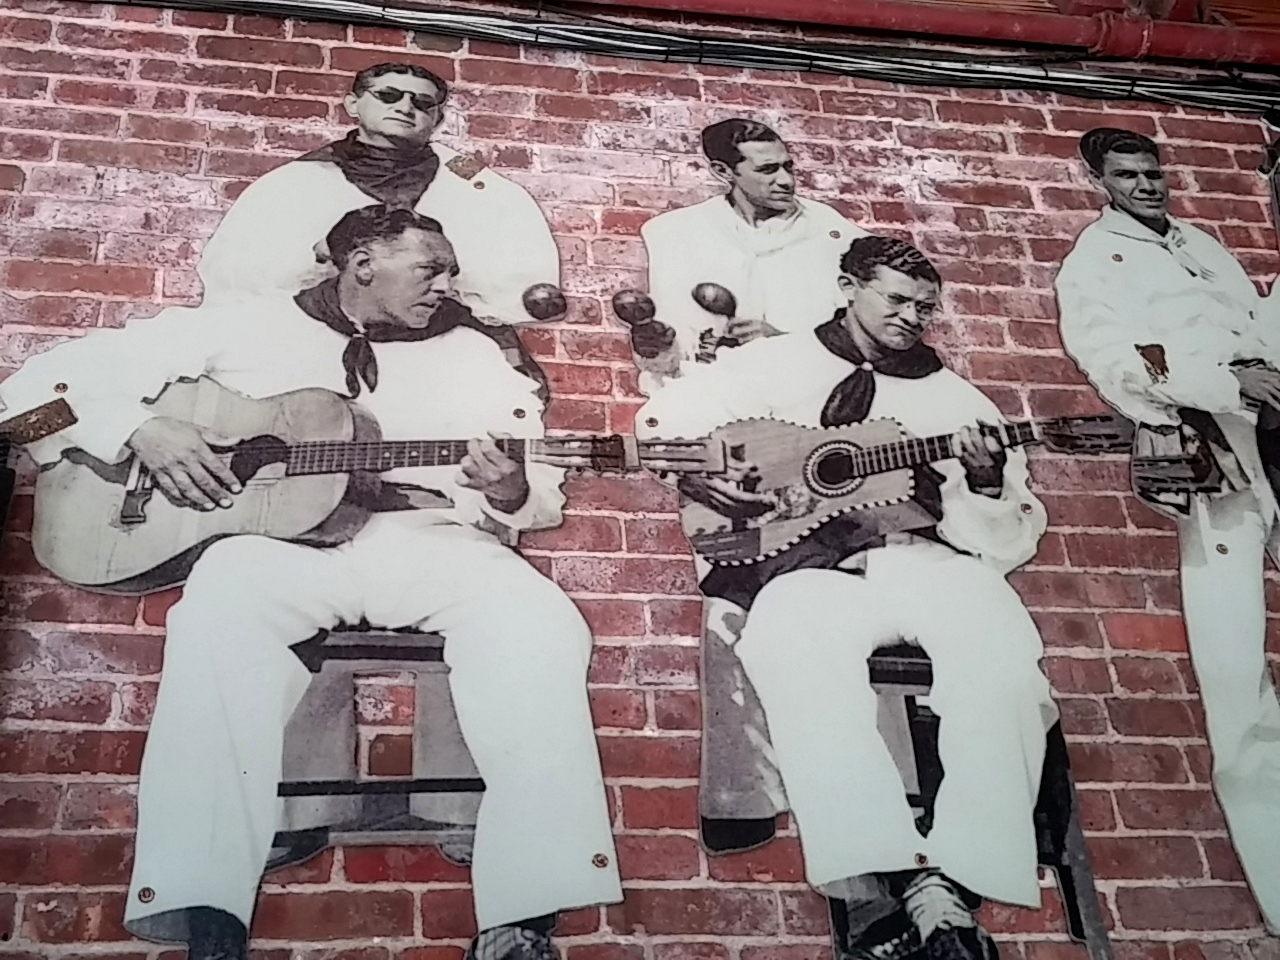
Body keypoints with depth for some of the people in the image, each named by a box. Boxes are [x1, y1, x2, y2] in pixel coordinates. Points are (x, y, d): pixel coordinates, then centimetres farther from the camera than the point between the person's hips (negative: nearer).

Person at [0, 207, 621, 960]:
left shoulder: (471, 355, 17)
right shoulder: (241, 328, 11)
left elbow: (542, 498, 12)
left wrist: (511, 490, -13)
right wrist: (143, 430, -10)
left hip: (431, 542, 2)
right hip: (283, 536, -1)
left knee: (543, 629, -30)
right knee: (224, 597, -37)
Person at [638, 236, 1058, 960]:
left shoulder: (955, 399, 22)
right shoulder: (777, 364, 18)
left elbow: (1009, 541, 17)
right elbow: (660, 428, 15)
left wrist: (987, 485, -5)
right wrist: (703, 479, -5)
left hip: (918, 557, 2)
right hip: (803, 561, -2)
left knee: (1001, 646, -32)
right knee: (803, 655, -38)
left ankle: (955, 881, -35)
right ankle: (874, 886, -42)